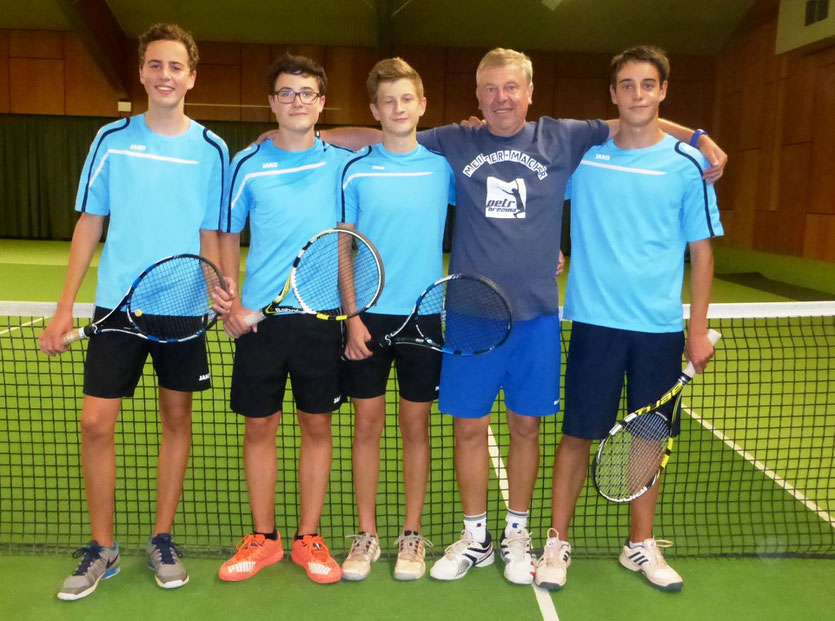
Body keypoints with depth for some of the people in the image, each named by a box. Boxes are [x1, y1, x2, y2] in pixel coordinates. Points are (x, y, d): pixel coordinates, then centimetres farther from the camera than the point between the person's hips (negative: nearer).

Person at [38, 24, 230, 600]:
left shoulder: (212, 149, 1)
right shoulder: (111, 140, 3)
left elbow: (210, 237, 5)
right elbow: (90, 224, 6)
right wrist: (65, 306, 3)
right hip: (117, 305, 0)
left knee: (177, 419, 8)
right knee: (96, 423, -2)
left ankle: (163, 540, 25)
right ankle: (102, 548, 17)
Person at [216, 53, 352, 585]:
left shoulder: (341, 162, 2)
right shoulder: (248, 164, 3)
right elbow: (228, 236, 8)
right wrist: (230, 302, 0)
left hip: (321, 317, 0)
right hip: (259, 317, 1)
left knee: (318, 425, 7)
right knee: (260, 426, 7)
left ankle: (309, 539, 21)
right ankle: (263, 539, 23)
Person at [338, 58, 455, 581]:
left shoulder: (443, 164, 2)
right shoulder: (356, 169, 1)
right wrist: (352, 316, -6)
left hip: (424, 314, 0)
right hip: (369, 316, 0)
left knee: (416, 425, 8)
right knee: (368, 425, 5)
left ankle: (413, 535, 22)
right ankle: (367, 535, 20)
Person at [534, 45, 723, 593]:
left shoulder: (686, 164, 0)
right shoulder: (584, 155, 2)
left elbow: (701, 251, 3)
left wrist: (698, 329, -1)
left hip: (660, 328, 1)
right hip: (595, 322, 0)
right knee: (578, 434, 4)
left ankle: (641, 545, 29)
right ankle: (558, 543, 20)